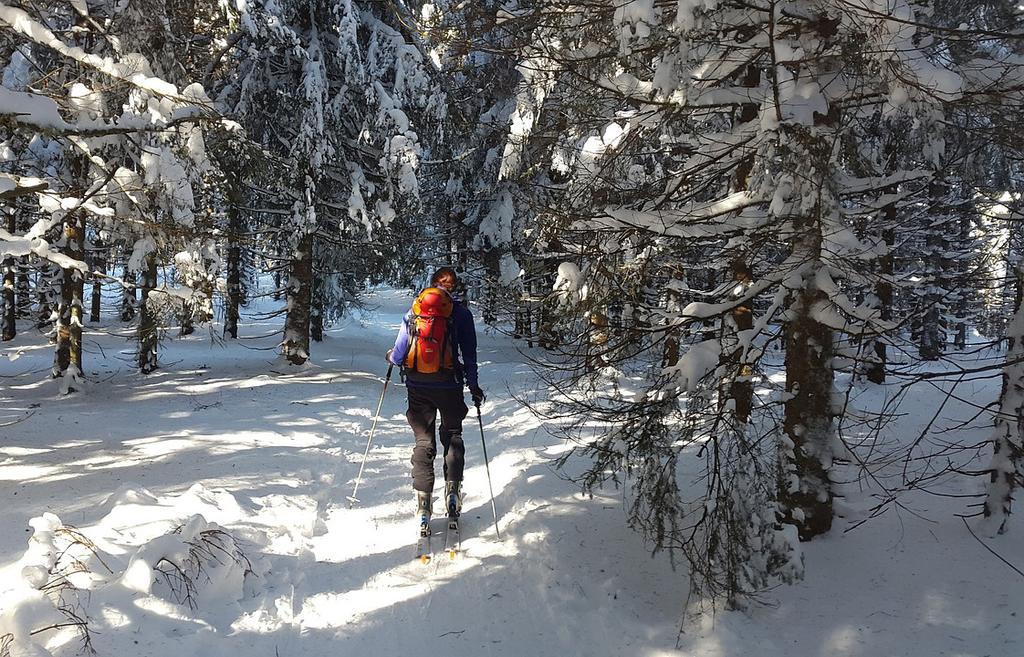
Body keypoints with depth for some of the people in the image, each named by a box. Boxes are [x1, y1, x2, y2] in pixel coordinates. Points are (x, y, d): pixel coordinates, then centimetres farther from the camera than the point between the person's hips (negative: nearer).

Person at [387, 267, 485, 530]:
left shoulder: (414, 310, 2)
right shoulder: (461, 312, -1)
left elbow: (400, 353, 1)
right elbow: (469, 354, -2)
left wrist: (391, 357, 23)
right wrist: (474, 386, 7)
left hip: (417, 387, 1)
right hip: (449, 386, -1)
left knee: (424, 441, 9)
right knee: (452, 435, 19)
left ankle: (423, 500, 0)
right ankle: (452, 487, 4)